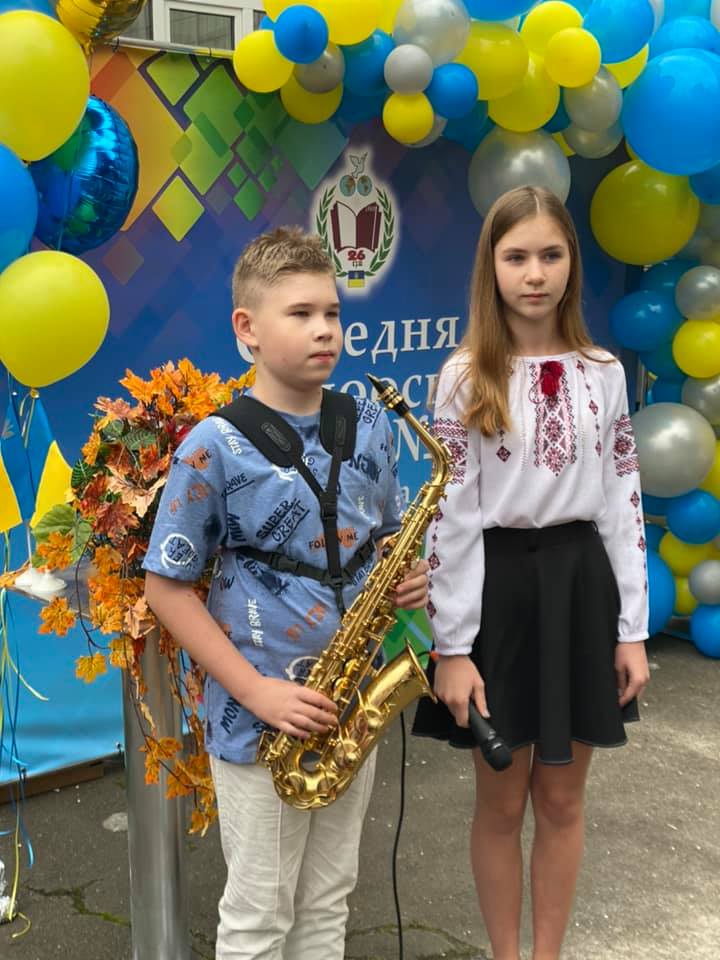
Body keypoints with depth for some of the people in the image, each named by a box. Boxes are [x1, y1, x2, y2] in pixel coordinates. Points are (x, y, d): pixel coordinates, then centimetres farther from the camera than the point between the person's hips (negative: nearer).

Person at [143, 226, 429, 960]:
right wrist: (255, 690, -18)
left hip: (352, 704, 5)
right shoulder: (214, 447, -15)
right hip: (260, 719, -4)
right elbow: (165, 586, -12)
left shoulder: (369, 426, 0)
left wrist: (408, 578, -9)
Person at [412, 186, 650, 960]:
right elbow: (448, 516, -8)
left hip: (581, 585, 3)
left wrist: (632, 628, 2)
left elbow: (622, 505, 5)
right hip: (498, 586, -2)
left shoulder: (602, 373, 3)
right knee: (502, 800, 10)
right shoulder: (465, 376, -5)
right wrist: (452, 646, -11)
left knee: (561, 798, 12)